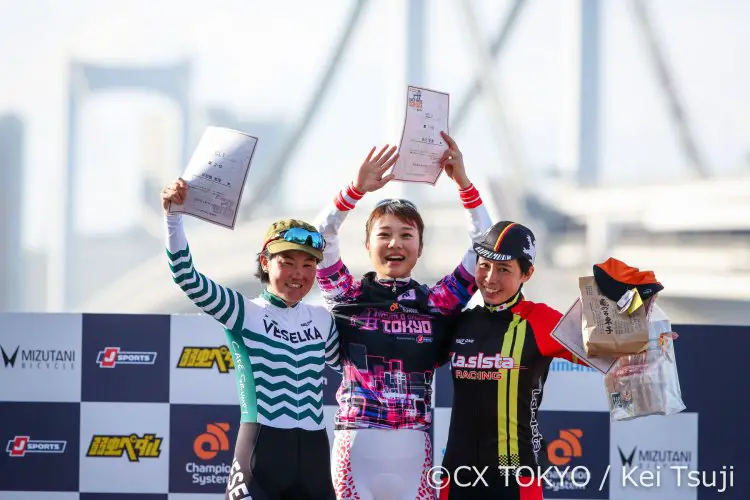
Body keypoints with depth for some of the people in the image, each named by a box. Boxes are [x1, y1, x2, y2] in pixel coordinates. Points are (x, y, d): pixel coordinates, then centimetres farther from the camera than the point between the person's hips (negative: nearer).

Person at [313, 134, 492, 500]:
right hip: (356, 442, -1)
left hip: (413, 446, 1)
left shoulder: (436, 303, 8)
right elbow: (322, 236, -5)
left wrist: (463, 181, -2)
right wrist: (357, 189, -17)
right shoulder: (349, 297, 6)